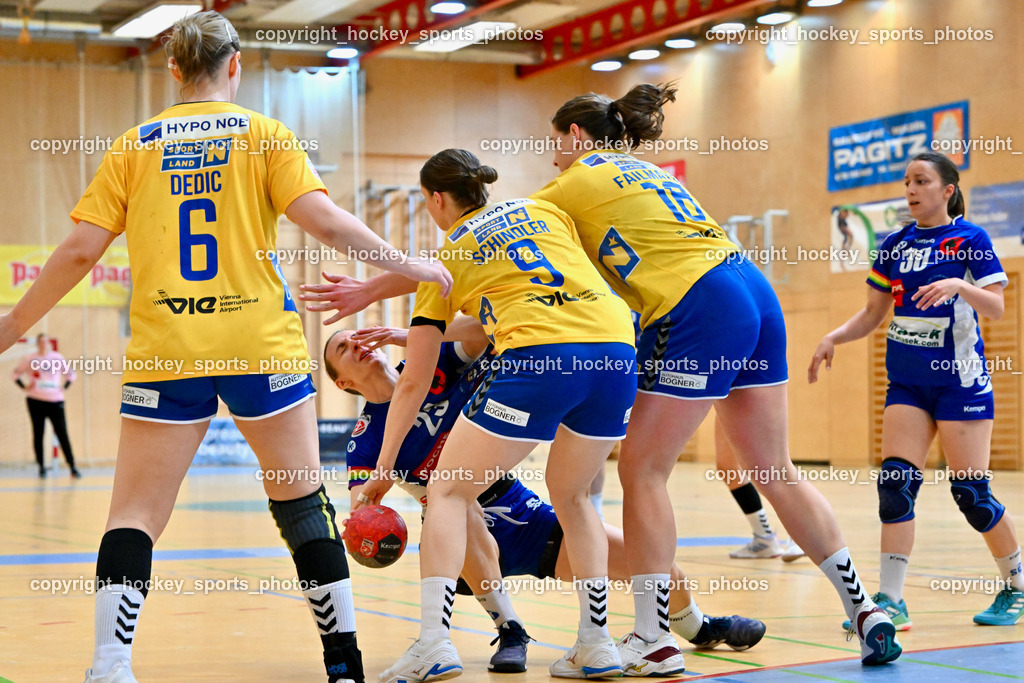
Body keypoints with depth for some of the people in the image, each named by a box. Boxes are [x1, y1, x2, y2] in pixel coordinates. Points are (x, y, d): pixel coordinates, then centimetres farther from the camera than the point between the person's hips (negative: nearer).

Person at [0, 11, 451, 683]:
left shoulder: (134, 145, 9)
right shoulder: (262, 132, 6)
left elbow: (81, 250, 4)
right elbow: (322, 218, -6)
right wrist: (405, 264, 5)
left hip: (163, 351, 1)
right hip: (263, 346, 0)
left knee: (135, 514, 4)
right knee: (303, 502, 11)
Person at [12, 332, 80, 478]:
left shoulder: (58, 358, 6)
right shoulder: (29, 359, 4)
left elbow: (70, 373, 17)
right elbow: (16, 374, 12)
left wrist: (64, 388, 5)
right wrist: (24, 387, 0)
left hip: (55, 400, 0)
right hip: (36, 401, 0)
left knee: (62, 434, -5)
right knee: (38, 434, 4)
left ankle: (72, 467, -6)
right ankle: (42, 467, 11)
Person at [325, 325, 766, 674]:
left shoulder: (431, 364, -2)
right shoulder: (365, 440, -5)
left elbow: (479, 329, -20)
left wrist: (412, 336, -26)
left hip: (529, 518, 2)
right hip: (475, 547, -2)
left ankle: (698, 626, 32)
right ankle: (509, 632, -23)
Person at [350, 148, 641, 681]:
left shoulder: (445, 258, 18)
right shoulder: (543, 209, 26)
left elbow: (413, 384, 19)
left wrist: (384, 469, 25)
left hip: (537, 359, -5)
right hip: (616, 354, 5)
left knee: (448, 492, 10)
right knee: (571, 496, 26)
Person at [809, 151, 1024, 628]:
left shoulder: (970, 239, -3)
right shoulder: (895, 245, 10)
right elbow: (873, 313, 15)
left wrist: (958, 286, -28)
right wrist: (833, 338, 0)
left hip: (960, 379, -4)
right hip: (907, 381, 5)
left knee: (970, 492, -3)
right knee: (895, 482, -8)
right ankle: (890, 602, -7)